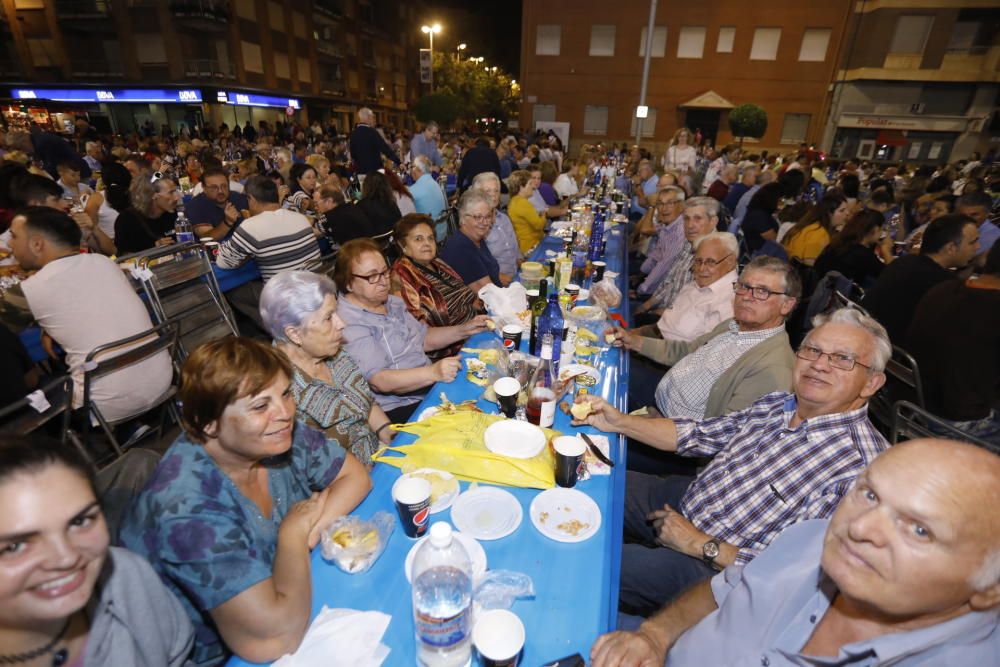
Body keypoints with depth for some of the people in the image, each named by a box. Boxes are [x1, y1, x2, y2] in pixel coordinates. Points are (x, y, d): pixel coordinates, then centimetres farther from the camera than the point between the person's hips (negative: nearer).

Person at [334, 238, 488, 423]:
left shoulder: (391, 301, 11)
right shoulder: (348, 323, -17)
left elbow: (423, 339, 19)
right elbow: (379, 381, -26)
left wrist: (463, 330, 5)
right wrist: (433, 372, -38)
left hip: (430, 386, 9)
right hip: (398, 410, -8)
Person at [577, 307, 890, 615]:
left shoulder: (859, 464, -25)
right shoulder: (778, 403, -3)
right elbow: (700, 433, 4)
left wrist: (702, 545, -23)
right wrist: (620, 421, -6)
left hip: (715, 565, -6)